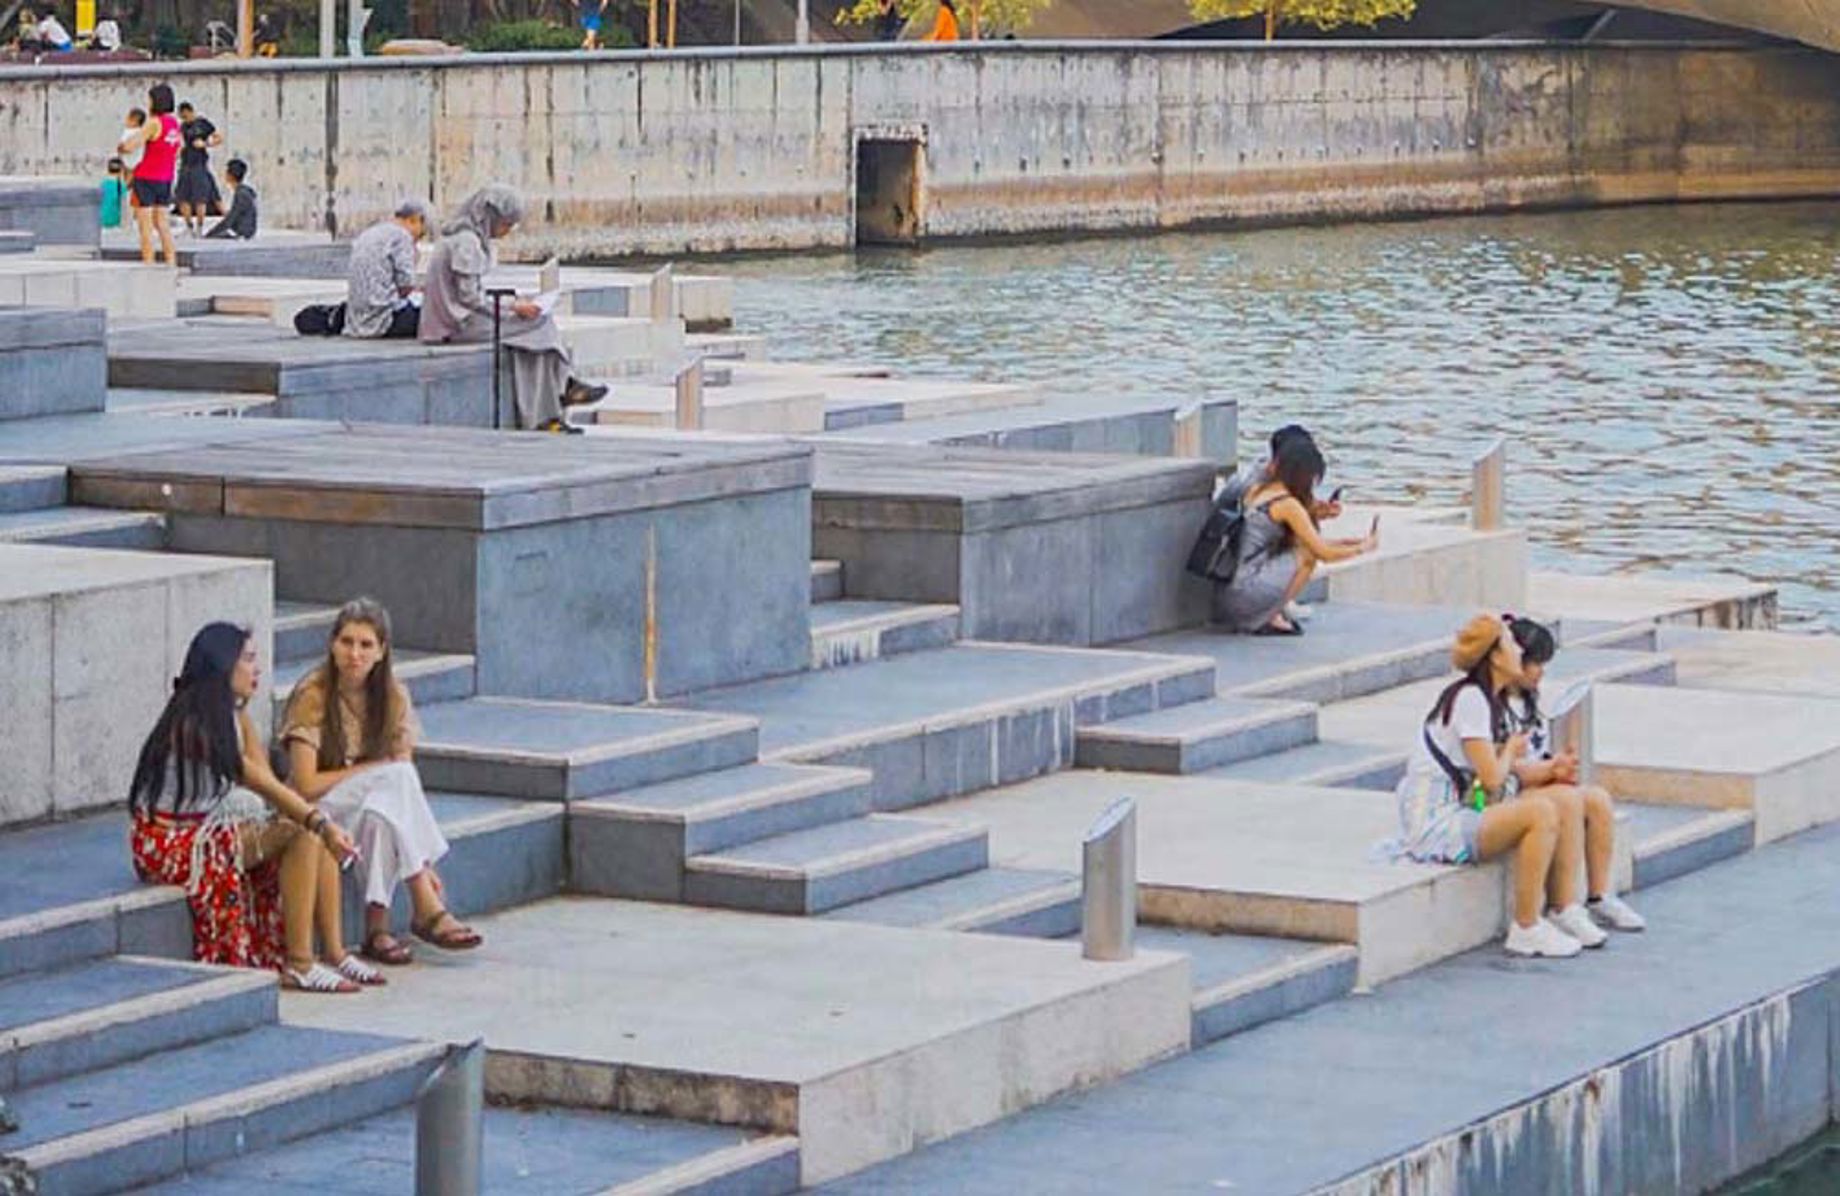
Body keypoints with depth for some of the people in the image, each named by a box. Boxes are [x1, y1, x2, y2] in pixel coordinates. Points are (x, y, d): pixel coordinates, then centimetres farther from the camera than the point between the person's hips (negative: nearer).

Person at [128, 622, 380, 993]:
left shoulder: (236, 717, 9)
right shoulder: (192, 725, -20)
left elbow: (268, 785, 0)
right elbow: (262, 785, -24)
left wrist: (320, 822, -16)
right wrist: (319, 823, -27)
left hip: (211, 829, 9)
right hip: (171, 841, -9)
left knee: (315, 833, -6)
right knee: (303, 834, -21)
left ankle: (334, 953, -5)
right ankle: (298, 966, -20)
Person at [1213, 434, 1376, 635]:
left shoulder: (1256, 491, 14)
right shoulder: (1288, 504, -10)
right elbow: (1325, 554, -4)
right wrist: (1363, 548, 11)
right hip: (1245, 594, -8)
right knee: (1308, 554, 0)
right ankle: (1271, 619, 0)